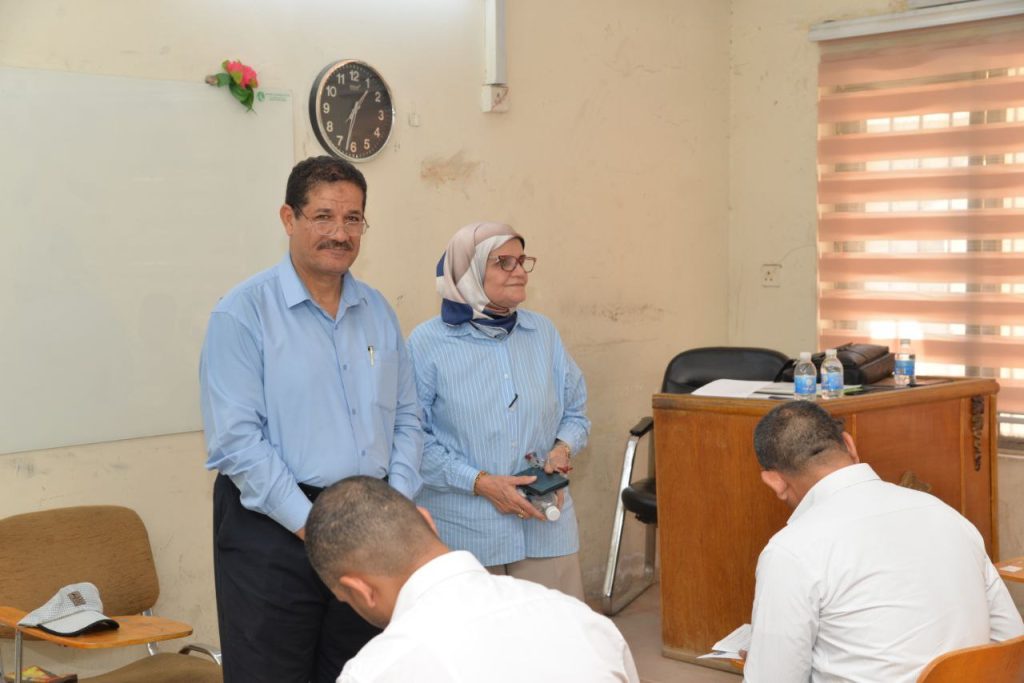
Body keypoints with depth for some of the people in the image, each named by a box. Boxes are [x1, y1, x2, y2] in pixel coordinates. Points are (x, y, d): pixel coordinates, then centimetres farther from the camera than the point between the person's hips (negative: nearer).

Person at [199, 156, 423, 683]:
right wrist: (311, 523, -17)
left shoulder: (377, 312, 11)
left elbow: (406, 417, 13)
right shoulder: (244, 313, -9)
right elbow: (235, 439, -15)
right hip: (273, 530, -5)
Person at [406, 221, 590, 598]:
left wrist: (562, 449, -6)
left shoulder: (543, 332, 8)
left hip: (546, 524, 4)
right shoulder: (426, 343, -6)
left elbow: (575, 412, 16)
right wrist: (480, 483, -17)